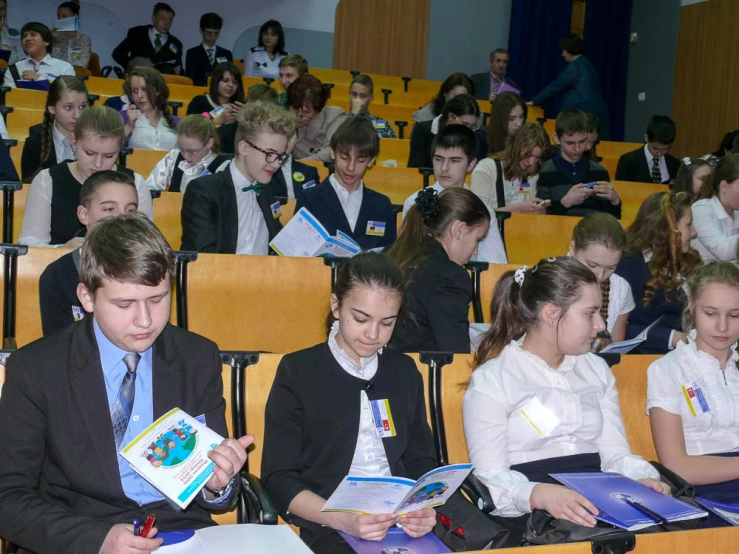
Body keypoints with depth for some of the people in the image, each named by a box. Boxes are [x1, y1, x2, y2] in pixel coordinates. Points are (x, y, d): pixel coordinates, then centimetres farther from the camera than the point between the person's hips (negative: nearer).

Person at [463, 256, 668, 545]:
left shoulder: (597, 369, 19)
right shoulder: (491, 380, -2)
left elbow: (615, 453, 14)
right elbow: (492, 478, -10)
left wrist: (642, 479, -9)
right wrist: (541, 495, -31)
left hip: (599, 507, 6)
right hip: (530, 516, -6)